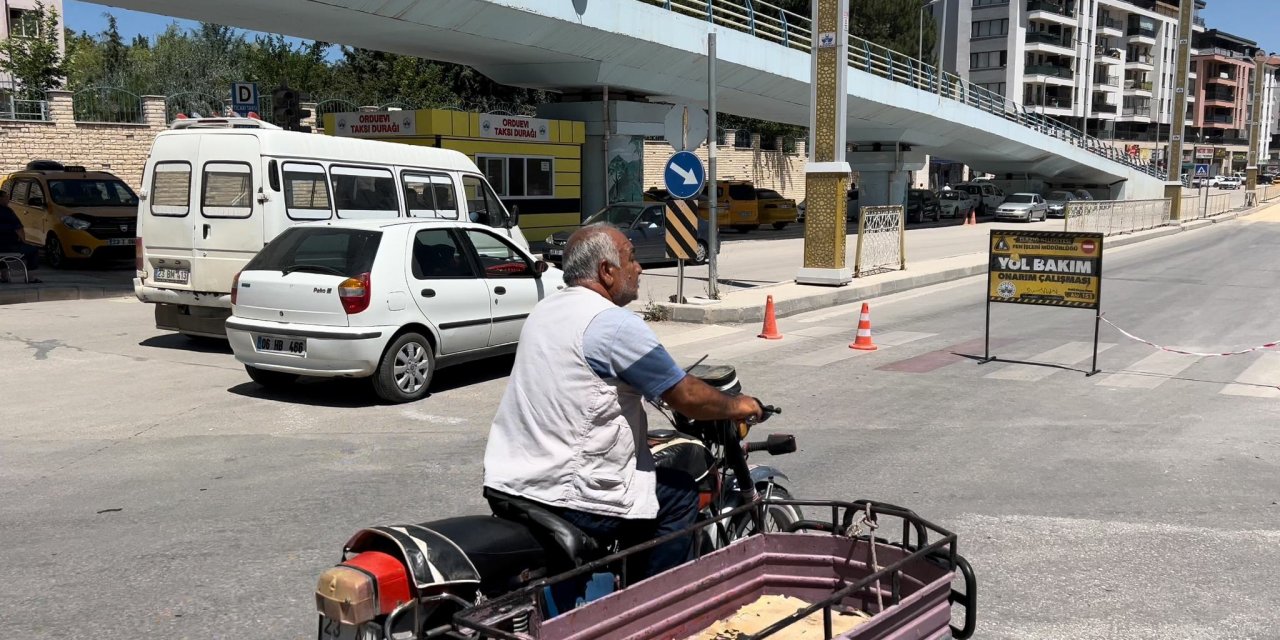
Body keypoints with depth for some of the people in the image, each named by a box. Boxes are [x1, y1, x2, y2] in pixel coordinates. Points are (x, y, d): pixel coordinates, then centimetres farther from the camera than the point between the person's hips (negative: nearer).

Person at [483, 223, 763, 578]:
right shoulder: (615, 324, -16)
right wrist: (739, 405, 8)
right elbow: (688, 398, -11)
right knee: (681, 495, 11)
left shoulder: (544, 310, 11)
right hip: (566, 496, -9)